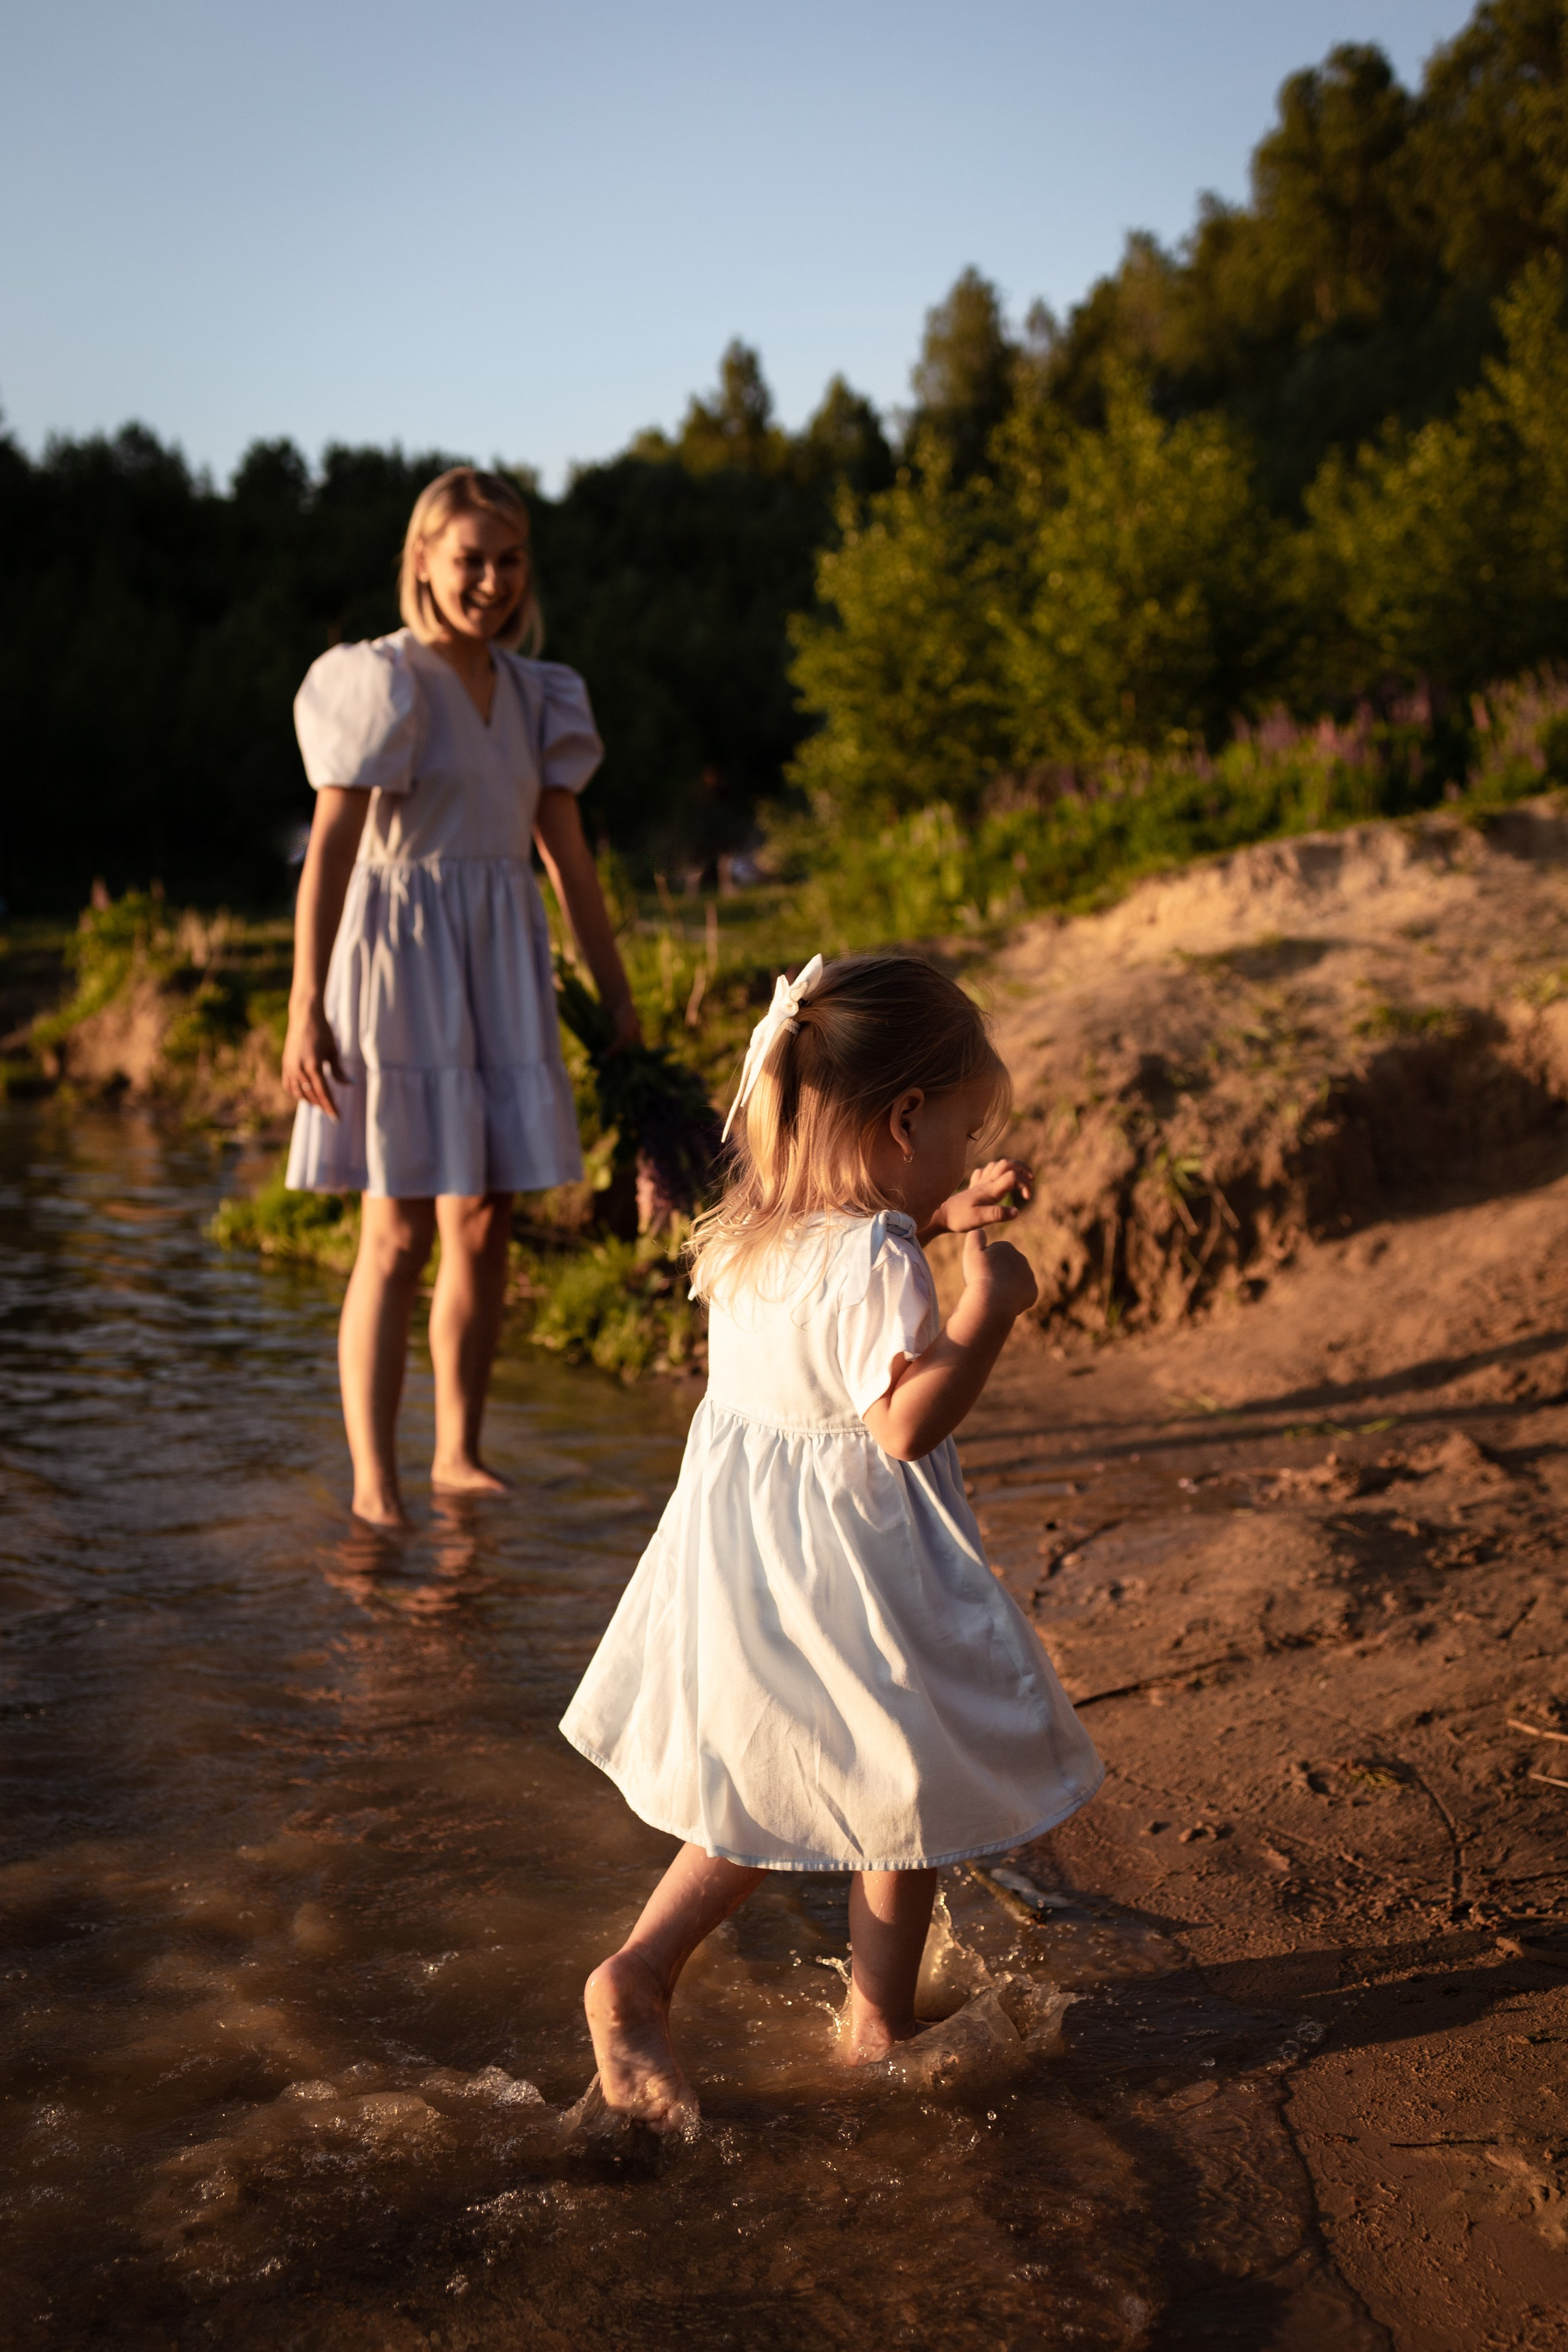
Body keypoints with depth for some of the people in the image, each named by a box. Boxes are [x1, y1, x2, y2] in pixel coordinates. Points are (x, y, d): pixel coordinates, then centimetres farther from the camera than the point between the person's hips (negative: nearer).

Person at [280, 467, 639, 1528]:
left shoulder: (534, 693, 11)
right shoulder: (381, 682, -7)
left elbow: (568, 852, 15)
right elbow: (331, 847, -14)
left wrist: (617, 995, 14)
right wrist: (306, 1009, -21)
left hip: (502, 965, 6)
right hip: (401, 961, -5)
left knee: (485, 1226, 6)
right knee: (400, 1234, -7)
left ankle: (460, 1451, 18)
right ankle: (374, 1480, -1)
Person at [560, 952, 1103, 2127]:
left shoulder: (752, 1228, 2)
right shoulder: (872, 1261, -24)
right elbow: (906, 1421, -30)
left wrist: (940, 1217, 14)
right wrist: (989, 1310, -23)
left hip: (745, 1542, 9)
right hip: (839, 1565, -9)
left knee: (769, 1791, 21)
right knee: (912, 1787, 11)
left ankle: (638, 1975, 20)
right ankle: (880, 2021, 23)